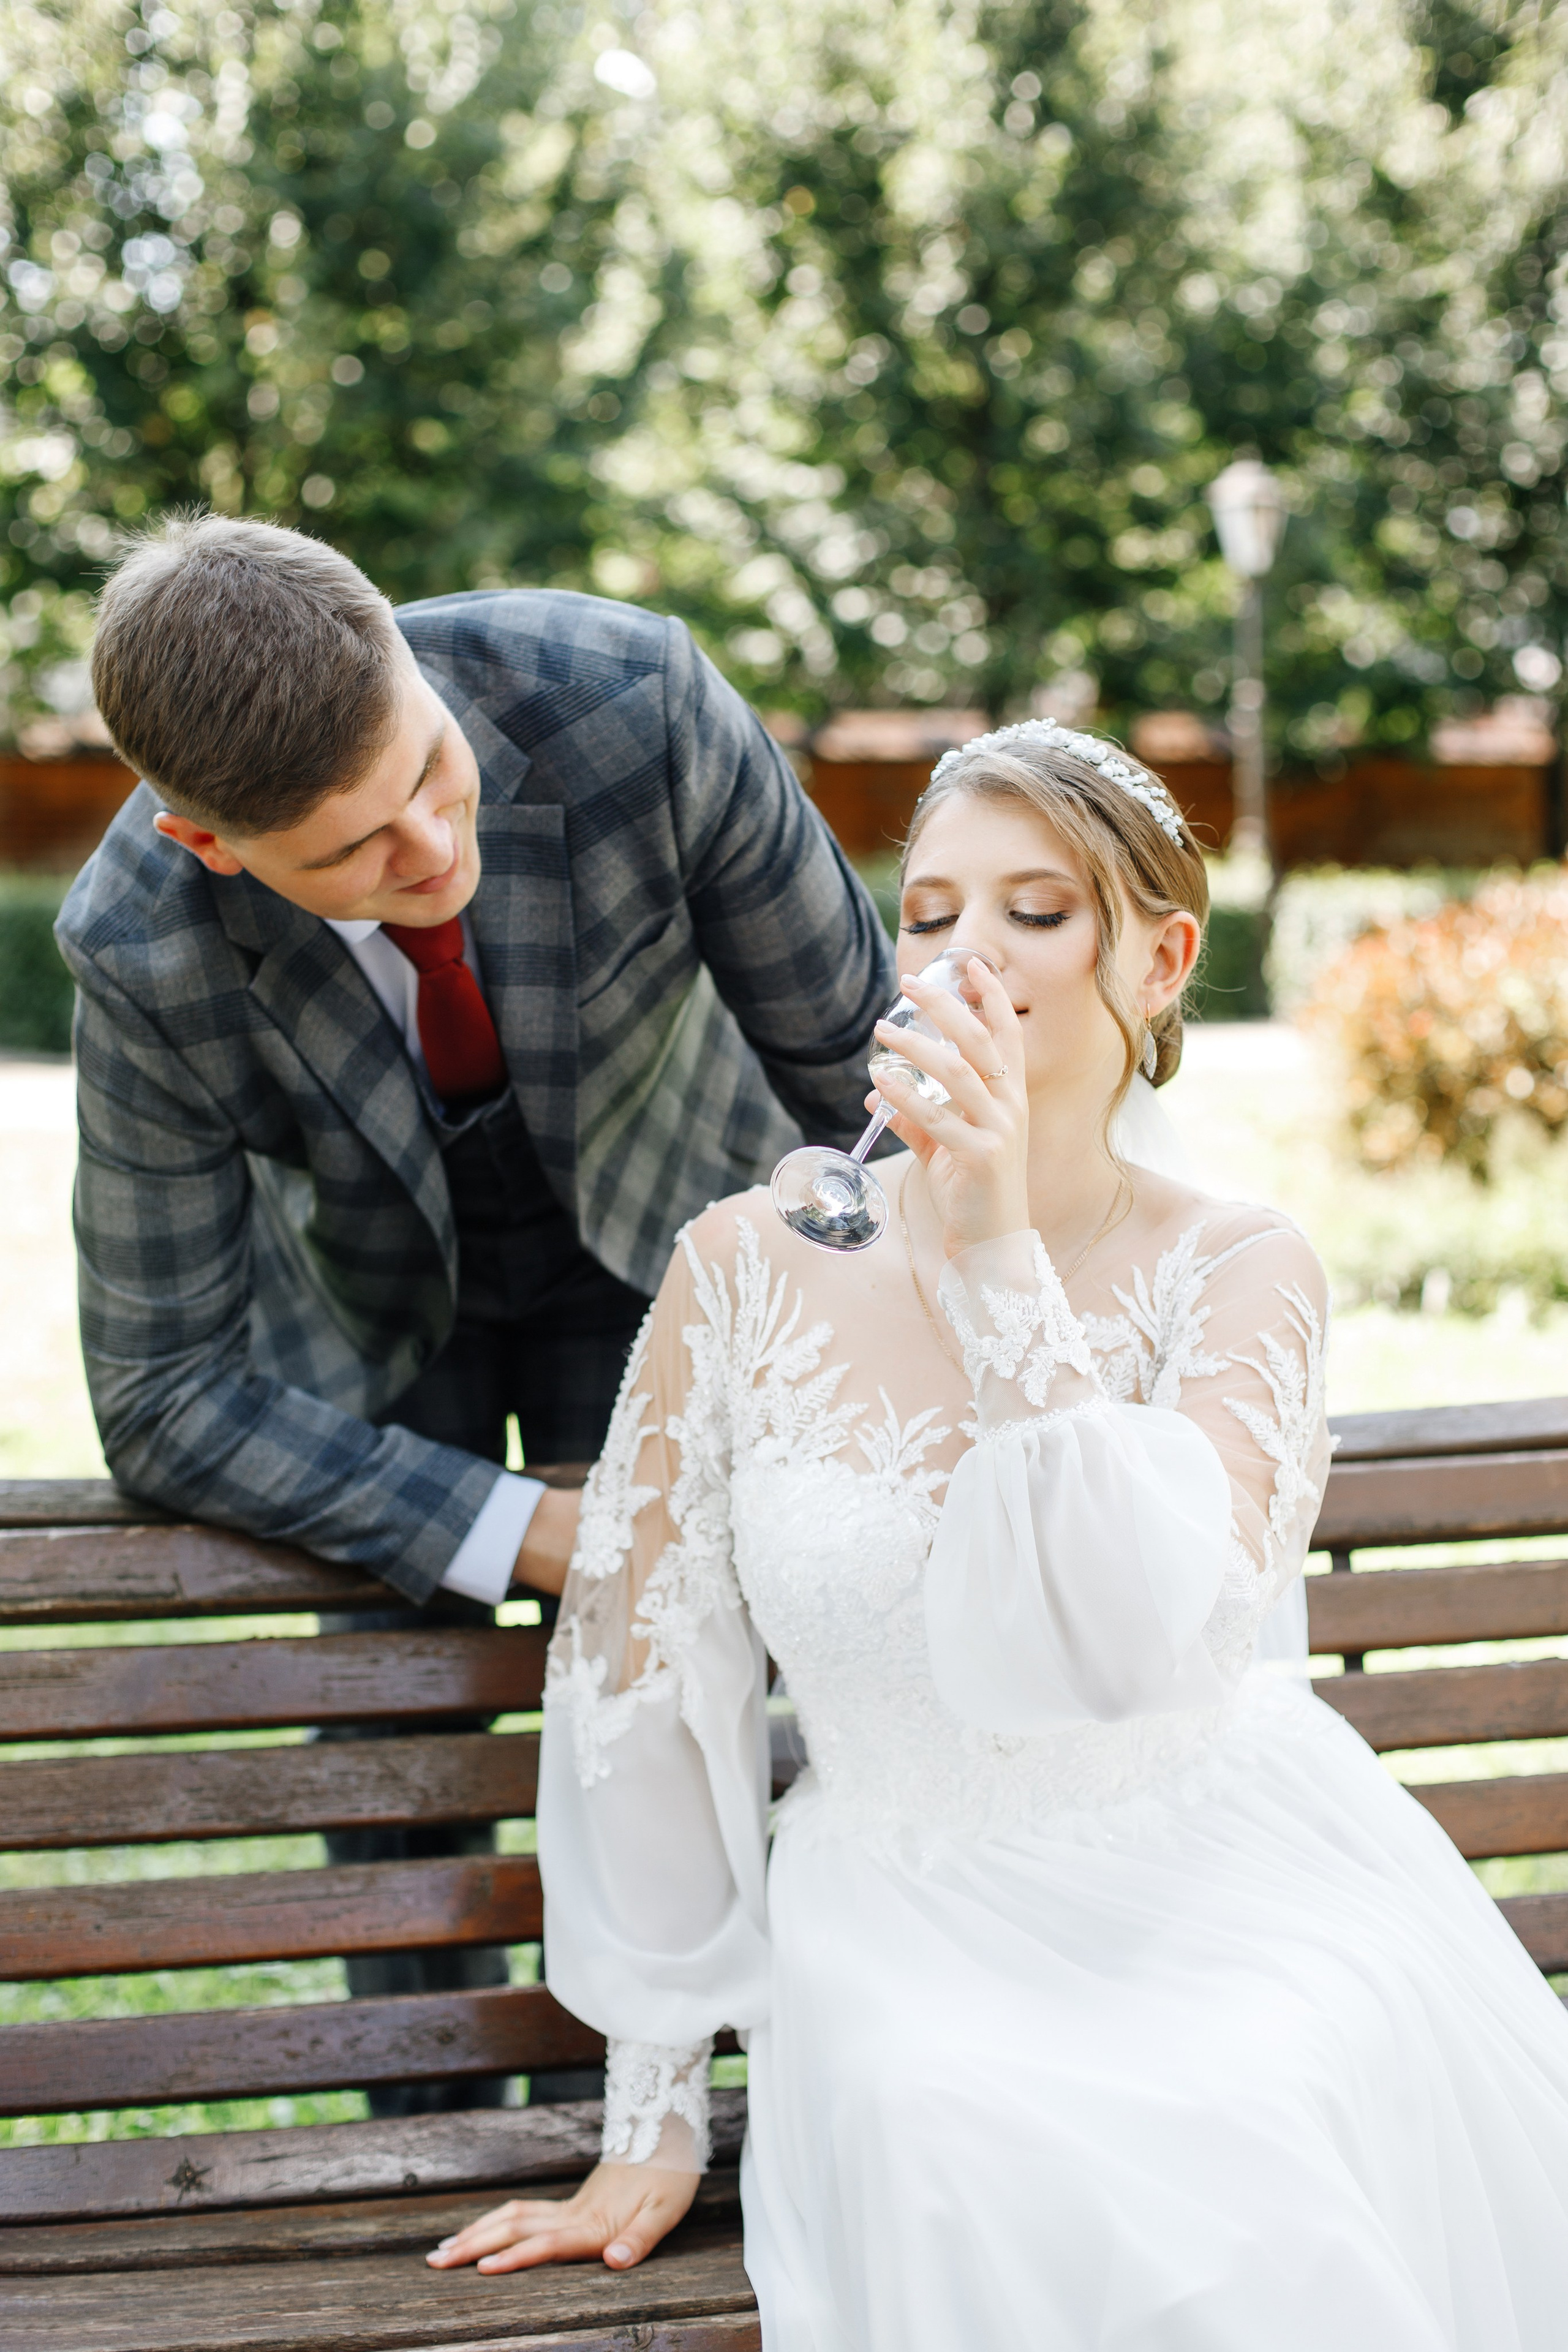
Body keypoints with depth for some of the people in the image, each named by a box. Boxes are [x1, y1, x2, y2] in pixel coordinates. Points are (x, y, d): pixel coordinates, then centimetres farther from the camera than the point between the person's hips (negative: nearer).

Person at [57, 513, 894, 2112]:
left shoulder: (629, 703, -37)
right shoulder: (144, 958, -33)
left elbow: (850, 1044, -18)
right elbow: (166, 1400, -23)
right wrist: (538, 1537, -29)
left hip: (663, 1226, 0)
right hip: (371, 1282, 0)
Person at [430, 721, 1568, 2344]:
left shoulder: (1238, 1275, -3)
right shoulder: (754, 1268, -1)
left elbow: (1141, 1646, -20)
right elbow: (637, 1675, 4)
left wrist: (1001, 1262, -23)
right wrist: (654, 2119, 6)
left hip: (1223, 1891, -1)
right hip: (913, 1928, 1)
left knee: (1247, 2173, -32)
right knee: (945, 2152, -32)